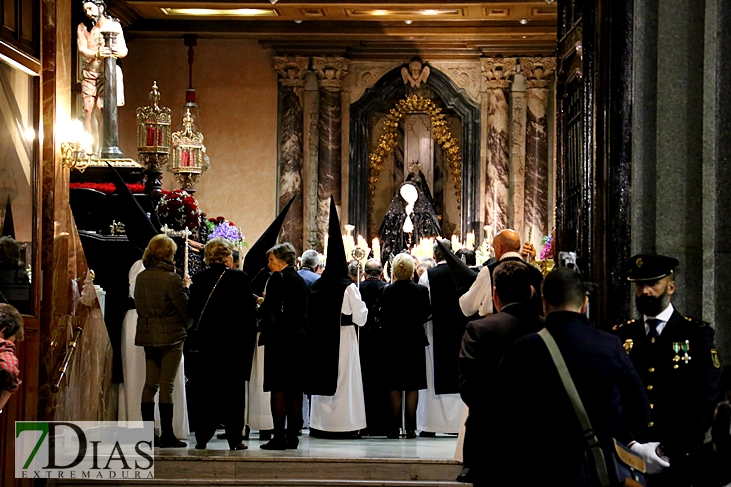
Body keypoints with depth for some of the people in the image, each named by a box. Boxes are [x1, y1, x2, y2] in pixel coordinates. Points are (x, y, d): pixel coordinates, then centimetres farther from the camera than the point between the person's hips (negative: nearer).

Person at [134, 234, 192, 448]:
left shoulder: (141, 277, 6)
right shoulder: (171, 278, -15)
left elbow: (139, 305, 14)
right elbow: (185, 307, -9)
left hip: (148, 334, 6)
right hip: (170, 336, -6)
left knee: (150, 384, 10)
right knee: (167, 385, -4)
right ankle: (167, 436, -1)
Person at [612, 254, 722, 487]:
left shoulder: (698, 335, 1)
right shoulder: (621, 336, 7)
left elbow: (705, 401, -8)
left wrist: (669, 450, -15)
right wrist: (634, 448, -11)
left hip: (679, 463, -2)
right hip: (627, 460, 2)